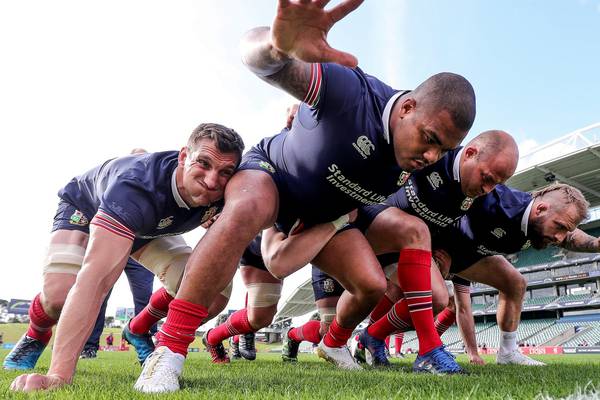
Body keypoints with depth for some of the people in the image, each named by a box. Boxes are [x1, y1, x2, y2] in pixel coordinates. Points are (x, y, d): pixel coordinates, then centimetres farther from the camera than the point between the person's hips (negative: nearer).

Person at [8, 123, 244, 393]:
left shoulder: (219, 195, -29)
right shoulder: (137, 185, -46)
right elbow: (95, 278, -54)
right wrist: (59, 376, -58)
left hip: (149, 226, 4)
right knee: (58, 295, -26)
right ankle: (36, 336, 13)